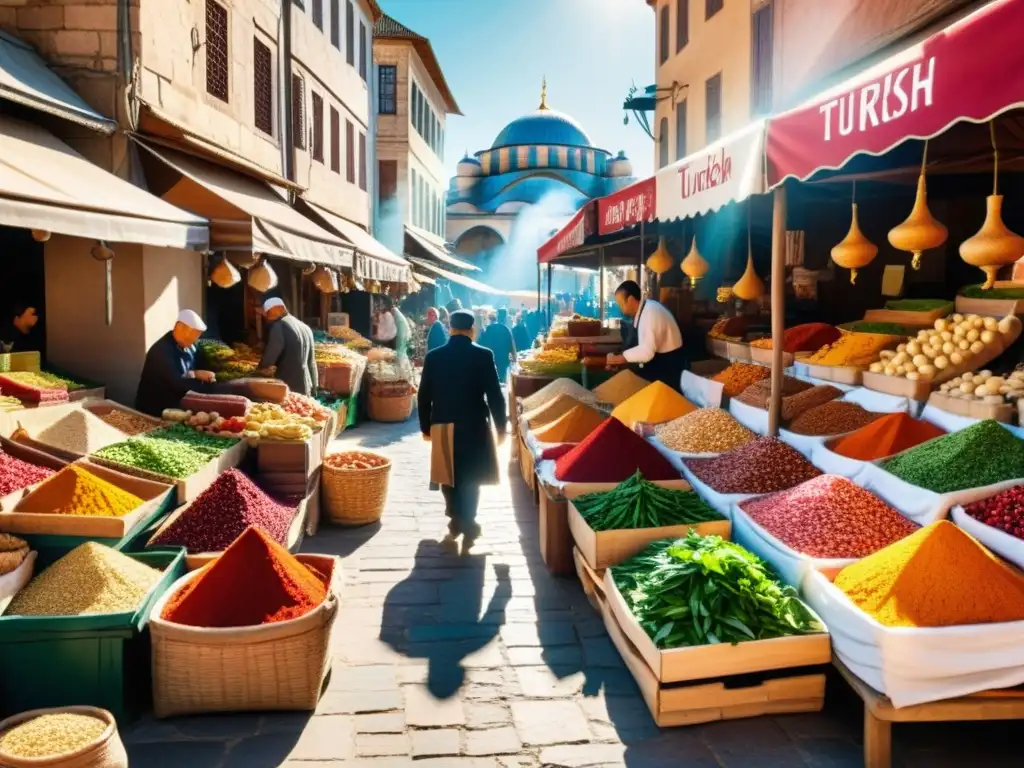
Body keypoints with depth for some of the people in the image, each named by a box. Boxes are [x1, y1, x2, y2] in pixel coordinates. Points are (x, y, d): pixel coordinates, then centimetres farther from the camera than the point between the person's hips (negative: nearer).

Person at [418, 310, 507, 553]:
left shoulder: (433, 356, -1)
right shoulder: (483, 355, -7)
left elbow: (424, 395, 3)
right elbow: (494, 394, -7)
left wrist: (425, 426, 13)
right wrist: (501, 427, 3)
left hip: (443, 426, 2)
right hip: (474, 425, -1)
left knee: (449, 477, 16)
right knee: (470, 478, 11)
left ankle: (457, 523, 20)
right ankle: (466, 525, 11)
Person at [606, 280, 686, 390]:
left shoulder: (651, 312, -23)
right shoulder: (642, 310, 5)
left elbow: (647, 351, -29)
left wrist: (620, 358, -19)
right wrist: (621, 358, 2)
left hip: (668, 366, -9)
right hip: (658, 363, 9)